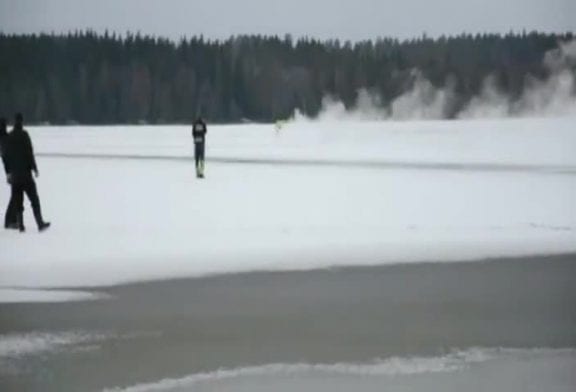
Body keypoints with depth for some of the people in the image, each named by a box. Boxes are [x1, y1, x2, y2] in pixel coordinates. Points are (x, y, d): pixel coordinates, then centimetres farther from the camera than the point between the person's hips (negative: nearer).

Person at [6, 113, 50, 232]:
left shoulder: (10, 136, 5)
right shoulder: (24, 135, -10)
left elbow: (7, 155, 9)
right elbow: (29, 152, -12)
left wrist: (9, 172, 15)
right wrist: (34, 168, -5)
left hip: (14, 174, 5)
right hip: (25, 172, -5)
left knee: (17, 201, 8)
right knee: (34, 199, -2)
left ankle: (20, 225, 4)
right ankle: (40, 223, -5)